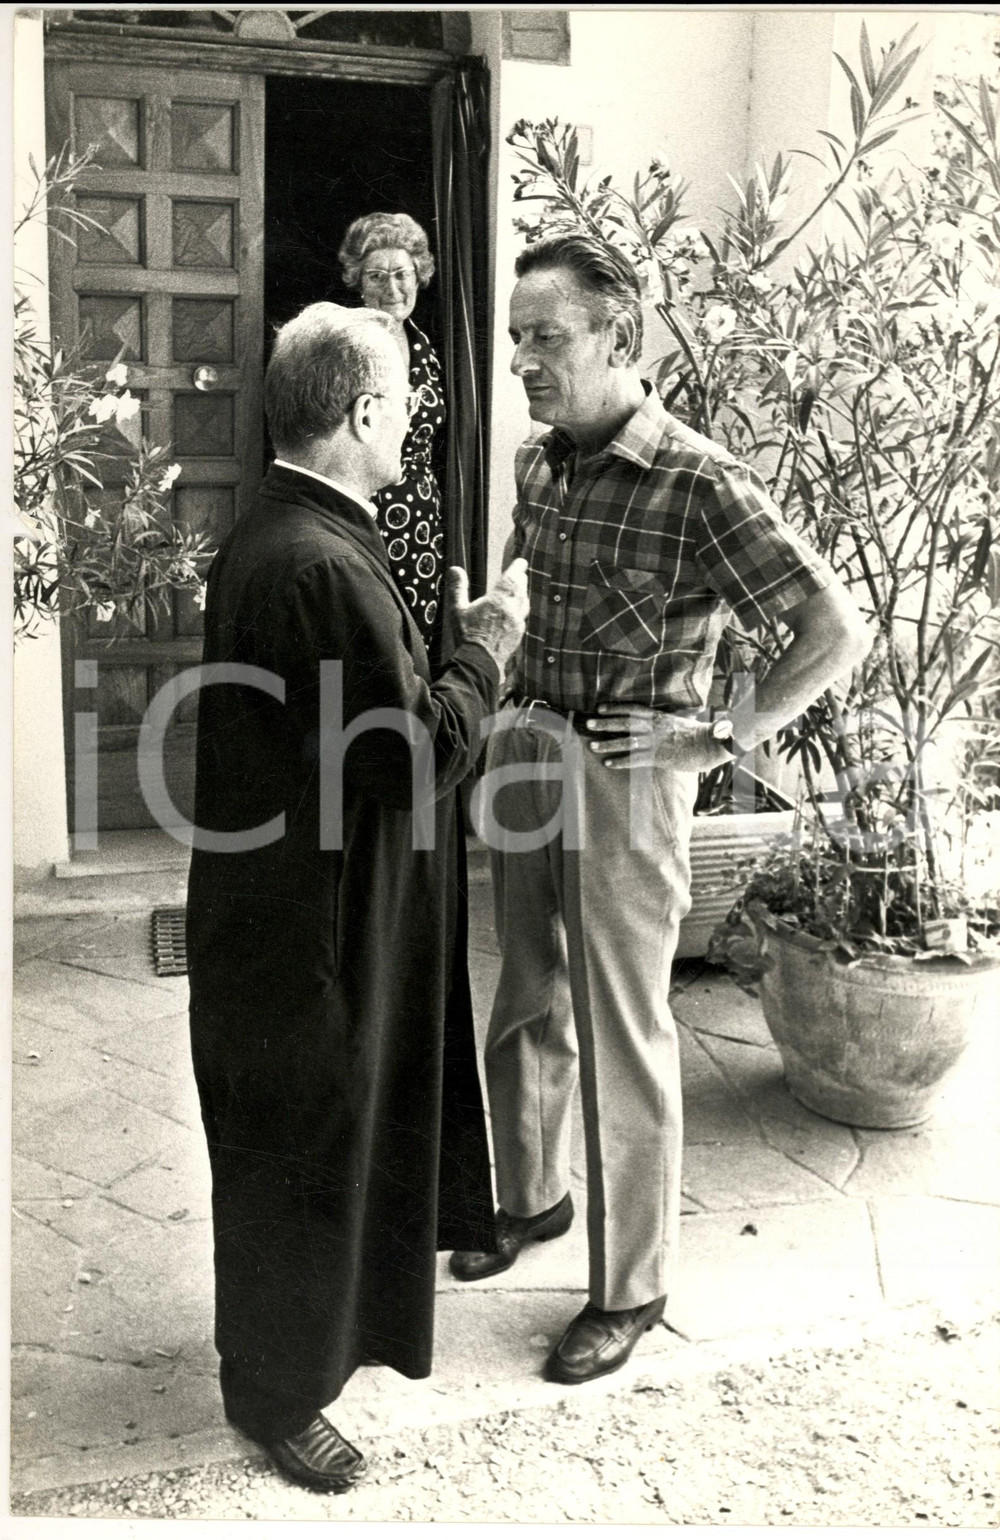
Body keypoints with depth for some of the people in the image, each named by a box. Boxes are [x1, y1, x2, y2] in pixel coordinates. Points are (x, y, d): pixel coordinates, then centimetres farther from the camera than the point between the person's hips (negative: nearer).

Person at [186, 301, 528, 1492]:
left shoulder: (267, 535, 6)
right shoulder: (324, 567, -28)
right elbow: (419, 753, -25)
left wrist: (457, 647, 9)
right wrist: (485, 648, -11)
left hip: (290, 903, 11)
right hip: (311, 924, -11)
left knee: (325, 1128, 27)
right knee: (303, 1149, 9)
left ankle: (303, 1328, 49)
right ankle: (273, 1391, 31)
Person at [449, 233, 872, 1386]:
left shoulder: (697, 483, -16)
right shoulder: (537, 464, 5)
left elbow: (837, 630, -16)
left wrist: (722, 740, -17)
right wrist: (521, 687, 13)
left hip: (624, 773, -7)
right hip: (525, 752, 7)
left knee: (622, 1035, 3)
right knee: (527, 1006, 19)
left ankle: (631, 1287, 20)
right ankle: (531, 1198, 41)